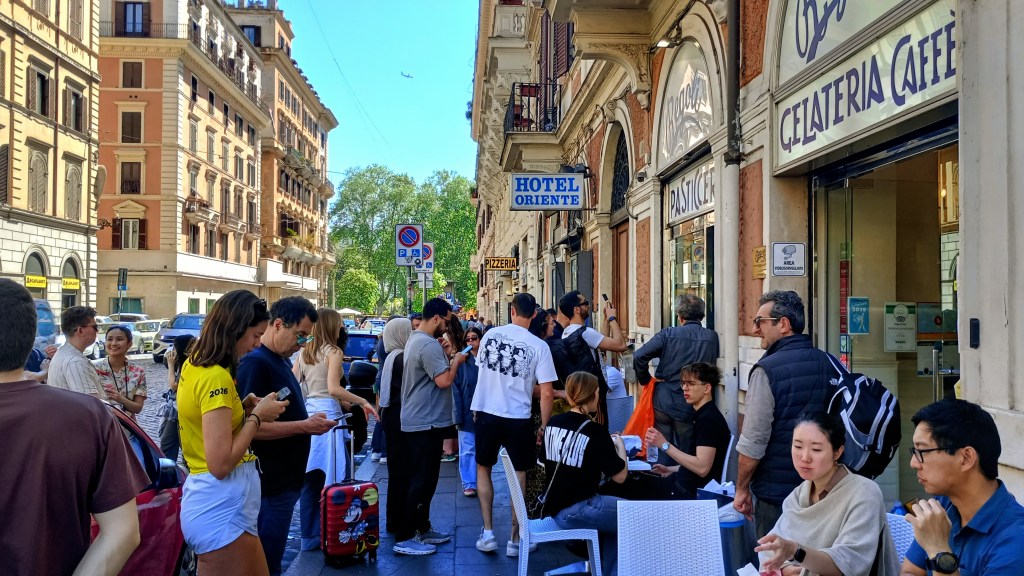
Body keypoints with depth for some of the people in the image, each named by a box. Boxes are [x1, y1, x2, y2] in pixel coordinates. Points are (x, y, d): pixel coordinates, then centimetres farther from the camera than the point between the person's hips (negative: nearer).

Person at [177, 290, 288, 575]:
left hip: (210, 501, 9)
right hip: (222, 508, -9)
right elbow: (220, 463, -23)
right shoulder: (216, 377, -21)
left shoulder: (193, 365, 7)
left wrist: (242, 408, 7)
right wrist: (257, 415, -13)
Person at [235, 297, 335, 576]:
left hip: (285, 480, 10)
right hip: (270, 484, -10)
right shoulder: (255, 363, -18)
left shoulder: (280, 360, 11)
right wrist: (304, 426, -23)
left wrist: (308, 422, 7)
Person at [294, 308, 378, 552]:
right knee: (330, 477, 3)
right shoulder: (333, 352, -8)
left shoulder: (305, 352, 11)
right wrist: (362, 402, -14)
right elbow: (333, 388, -20)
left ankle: (309, 536, 19)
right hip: (327, 415, -7)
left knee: (310, 479, 12)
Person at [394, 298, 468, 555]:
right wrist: (456, 360, -10)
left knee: (422, 479, 18)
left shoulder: (415, 339, 13)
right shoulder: (428, 345, -21)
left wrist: (444, 355, 8)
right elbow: (444, 380, -25)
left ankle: (422, 529, 27)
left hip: (416, 421, 11)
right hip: (426, 423, -11)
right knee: (422, 481, -5)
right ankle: (404, 539, 0)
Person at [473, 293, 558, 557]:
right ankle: (515, 540, 17)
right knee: (518, 476, 13)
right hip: (518, 419, -2)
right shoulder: (539, 346, -10)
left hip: (486, 413, 2)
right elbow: (546, 393, -13)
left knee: (483, 469, 20)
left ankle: (488, 533, 16)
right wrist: (544, 426, 1)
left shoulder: (490, 335, -1)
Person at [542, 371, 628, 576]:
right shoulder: (595, 431, -17)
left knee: (619, 514, 23)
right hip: (576, 511, -8)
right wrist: (620, 446, 7)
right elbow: (619, 476, -12)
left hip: (555, 507, 8)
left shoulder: (553, 423, 3)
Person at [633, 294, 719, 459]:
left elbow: (639, 357, -12)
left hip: (663, 402, 0)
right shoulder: (712, 337, -3)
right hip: (690, 407, 1)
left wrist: (645, 380, 3)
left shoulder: (668, 334, -6)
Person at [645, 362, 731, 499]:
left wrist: (665, 445, -24)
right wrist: (672, 470, 14)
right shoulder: (702, 415, 13)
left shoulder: (708, 419, -17)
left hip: (697, 492, -9)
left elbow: (702, 468, -24)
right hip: (686, 485, 9)